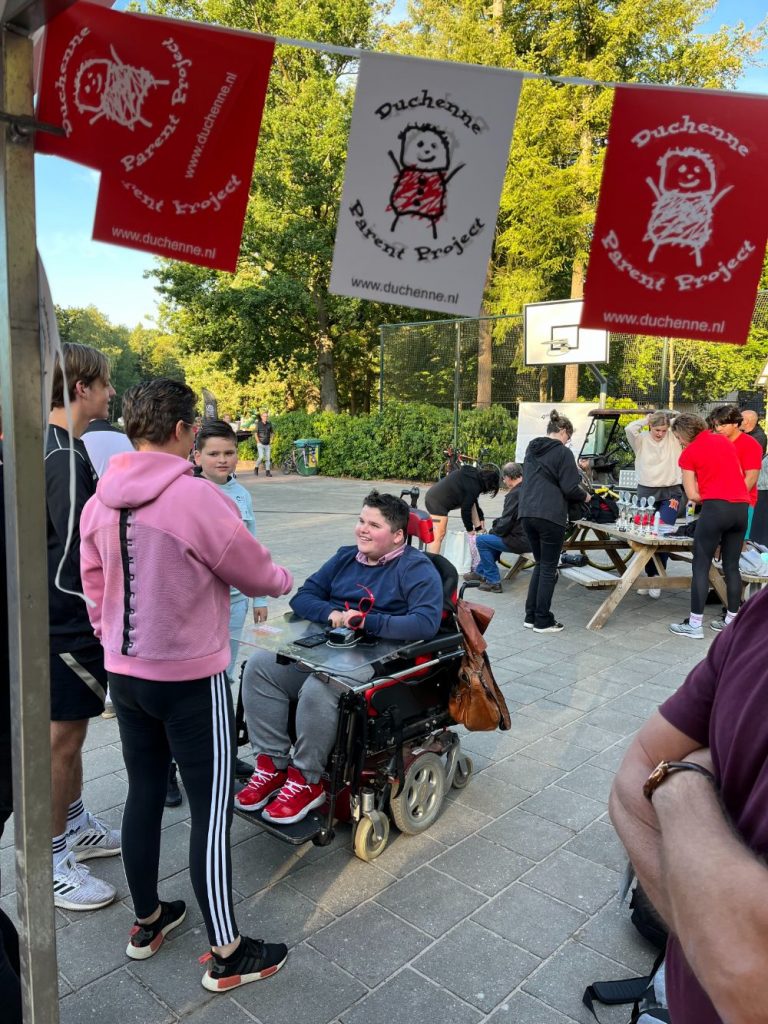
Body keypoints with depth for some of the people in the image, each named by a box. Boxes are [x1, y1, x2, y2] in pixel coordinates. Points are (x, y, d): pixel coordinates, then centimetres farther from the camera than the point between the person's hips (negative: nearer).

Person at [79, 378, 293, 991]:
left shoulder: (100, 501, 1)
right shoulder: (196, 497, -21)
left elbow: (96, 589, 9)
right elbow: (256, 574, -10)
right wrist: (286, 579, 11)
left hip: (124, 673, 7)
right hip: (191, 680, -7)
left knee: (144, 793, 20)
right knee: (211, 808, 5)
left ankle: (148, 922, 38)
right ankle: (228, 954, 18)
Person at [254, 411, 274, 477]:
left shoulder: (269, 424, 7)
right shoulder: (258, 424, -1)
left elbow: (272, 433, 18)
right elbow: (256, 434, 0)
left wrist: (271, 440, 7)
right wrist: (258, 442, -6)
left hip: (267, 444, 3)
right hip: (261, 444, -3)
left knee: (268, 458, 0)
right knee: (261, 457, -14)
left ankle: (268, 471, 4)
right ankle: (256, 468, 9)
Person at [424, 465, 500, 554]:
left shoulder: (474, 474, 10)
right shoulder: (474, 486, -18)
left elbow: (472, 501, 23)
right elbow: (465, 509, -13)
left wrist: (481, 517, 26)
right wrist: (469, 529, -1)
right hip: (437, 501, -10)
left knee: (472, 503, 17)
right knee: (438, 536, -11)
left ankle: (479, 529, 23)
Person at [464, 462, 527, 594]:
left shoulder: (514, 494, -20)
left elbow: (505, 524, -18)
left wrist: (492, 531, 0)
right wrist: (497, 522, 12)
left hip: (521, 541, -10)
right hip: (531, 538, 10)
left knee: (481, 540, -2)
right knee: (494, 536, 28)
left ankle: (493, 581, 3)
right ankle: (481, 572, 38)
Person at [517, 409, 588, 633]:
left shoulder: (531, 449, 15)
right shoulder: (563, 453, -7)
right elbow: (570, 488, -11)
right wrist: (585, 496, 10)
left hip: (527, 513, 7)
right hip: (550, 516, -7)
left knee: (540, 564, 18)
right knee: (549, 569, 3)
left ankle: (531, 616, 18)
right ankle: (543, 621, 8)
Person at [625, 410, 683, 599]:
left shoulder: (673, 438, 3)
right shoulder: (642, 440, 1)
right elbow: (629, 429, -16)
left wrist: (668, 418, 0)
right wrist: (646, 420, -3)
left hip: (670, 493, -1)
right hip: (646, 491, 1)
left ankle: (658, 577, -2)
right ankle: (650, 575, 18)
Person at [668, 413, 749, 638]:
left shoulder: (689, 453, 1)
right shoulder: (725, 441, 17)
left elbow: (692, 495, 1)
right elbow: (739, 475, 21)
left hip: (716, 507, -6)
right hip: (741, 506, 6)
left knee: (701, 566, 0)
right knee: (732, 566, 12)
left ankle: (695, 624, 1)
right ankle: (731, 621, 18)